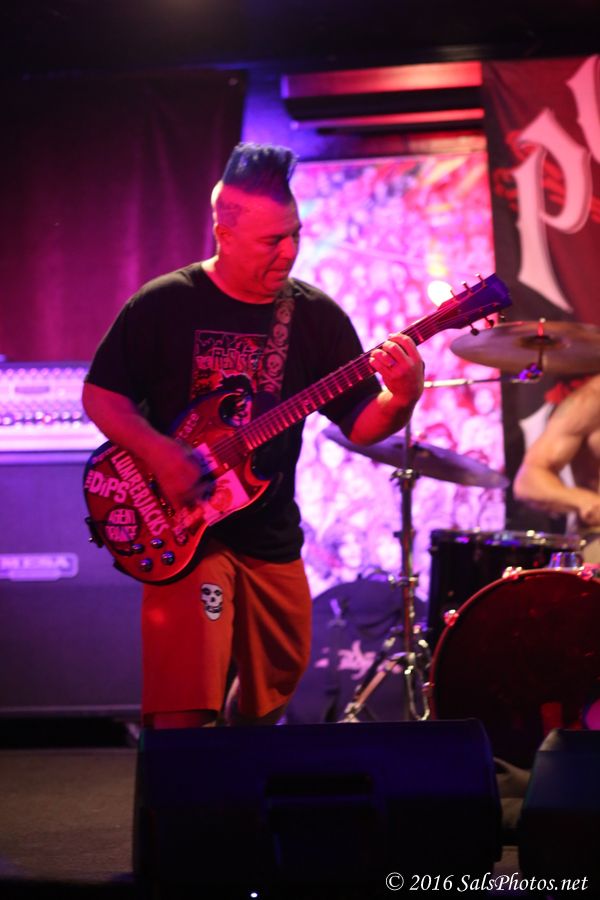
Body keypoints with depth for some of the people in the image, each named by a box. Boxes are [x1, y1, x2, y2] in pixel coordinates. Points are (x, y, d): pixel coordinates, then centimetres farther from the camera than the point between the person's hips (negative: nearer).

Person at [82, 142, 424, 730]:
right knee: (183, 710, -18)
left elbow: (361, 424, 2)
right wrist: (159, 453, -19)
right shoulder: (164, 305, -7)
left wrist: (401, 399, -20)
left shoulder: (316, 316, 2)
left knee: (269, 698, 19)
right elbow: (100, 394, -4)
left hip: (272, 538, 5)